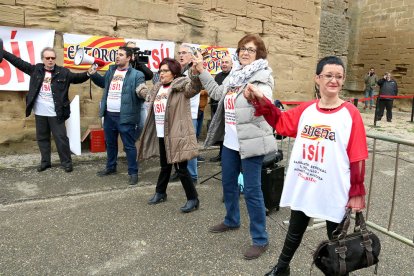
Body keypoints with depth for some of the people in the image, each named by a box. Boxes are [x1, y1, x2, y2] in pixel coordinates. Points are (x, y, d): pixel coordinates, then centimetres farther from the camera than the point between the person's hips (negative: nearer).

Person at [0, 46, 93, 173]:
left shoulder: (63, 72, -2)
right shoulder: (35, 69, 5)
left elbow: (77, 77, -5)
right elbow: (18, 62, 10)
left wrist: (88, 73, -23)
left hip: (56, 113, -4)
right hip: (39, 113, 4)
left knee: (61, 138, 2)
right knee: (42, 138, 14)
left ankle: (67, 162, 13)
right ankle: (45, 162, 28)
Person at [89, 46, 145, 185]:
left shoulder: (136, 75, -9)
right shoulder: (111, 70, 11)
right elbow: (102, 82, 29)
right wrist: (93, 74, 14)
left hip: (125, 116, -7)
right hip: (109, 115, 7)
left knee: (129, 145, 2)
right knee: (110, 143, 20)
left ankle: (133, 172, 14)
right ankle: (111, 167, 38)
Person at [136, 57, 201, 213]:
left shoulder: (182, 87, -9)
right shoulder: (157, 88, 13)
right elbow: (148, 96, 37)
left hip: (177, 135, -7)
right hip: (161, 136, 7)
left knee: (181, 168, -2)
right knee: (165, 166, 22)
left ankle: (193, 199, 12)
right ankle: (160, 193, 40)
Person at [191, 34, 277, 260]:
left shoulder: (262, 77, -11)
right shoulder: (235, 75, 11)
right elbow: (217, 93, 22)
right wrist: (201, 72, 17)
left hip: (251, 142, -8)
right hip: (230, 141, 8)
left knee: (252, 190, -3)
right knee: (228, 182, 21)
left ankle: (260, 239, 13)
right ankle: (232, 220, 44)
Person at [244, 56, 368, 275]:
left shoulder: (351, 113, -11)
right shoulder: (306, 109, -1)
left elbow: (357, 158, -9)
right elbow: (280, 121, 13)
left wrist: (357, 193, -6)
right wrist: (260, 100, 1)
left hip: (334, 191, -3)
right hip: (302, 188, 4)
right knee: (294, 232, 23)